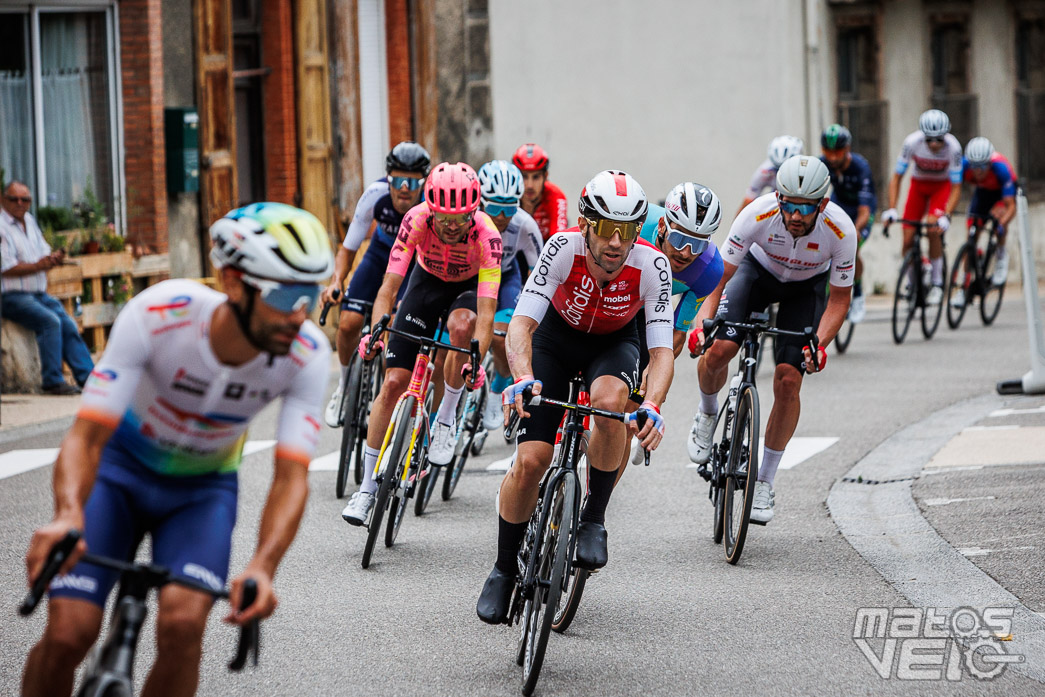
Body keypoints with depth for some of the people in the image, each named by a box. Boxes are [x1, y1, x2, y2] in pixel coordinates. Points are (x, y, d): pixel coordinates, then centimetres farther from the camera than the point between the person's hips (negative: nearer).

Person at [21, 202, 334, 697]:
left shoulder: (308, 355, -26)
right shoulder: (157, 315, -32)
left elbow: (291, 476, -27)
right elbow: (87, 435, -32)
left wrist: (262, 567, -46)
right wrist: (67, 516, -53)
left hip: (203, 488, 1)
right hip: (121, 467, -1)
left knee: (182, 623, -26)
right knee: (68, 632, -19)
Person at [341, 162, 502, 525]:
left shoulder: (486, 235, -35)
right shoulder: (417, 220, -32)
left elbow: (486, 312, -40)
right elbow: (389, 286, -32)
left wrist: (476, 360, -55)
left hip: (470, 287, -1)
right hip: (428, 281, 2)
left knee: (461, 324, -38)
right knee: (393, 382, -8)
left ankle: (447, 417, -15)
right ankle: (367, 485, 2)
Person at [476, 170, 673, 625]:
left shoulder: (652, 267, -31)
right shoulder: (563, 249, -33)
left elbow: (661, 350, -32)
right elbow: (521, 323, -37)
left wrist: (652, 405, -52)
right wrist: (523, 378, -57)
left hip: (614, 342, 0)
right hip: (556, 336, 0)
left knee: (610, 399, -36)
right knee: (530, 461, -11)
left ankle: (594, 519, -15)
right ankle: (504, 569, 12)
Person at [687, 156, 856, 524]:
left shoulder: (841, 230, -34)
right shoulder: (757, 215, -36)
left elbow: (840, 298, -20)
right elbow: (719, 278, -28)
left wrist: (819, 345, -36)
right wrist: (702, 324, -44)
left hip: (807, 286, 0)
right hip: (759, 270, 0)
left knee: (788, 380, -13)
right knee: (718, 350, -23)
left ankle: (765, 481, 4)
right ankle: (708, 413, 12)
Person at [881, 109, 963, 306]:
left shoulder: (953, 147, -30)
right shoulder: (912, 142, -28)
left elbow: (956, 187, -24)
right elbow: (896, 177, -19)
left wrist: (946, 216, -36)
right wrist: (891, 210, -28)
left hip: (942, 186, -2)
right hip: (919, 184, 2)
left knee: (933, 229, -26)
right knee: (908, 240, -8)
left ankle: (937, 284, -14)